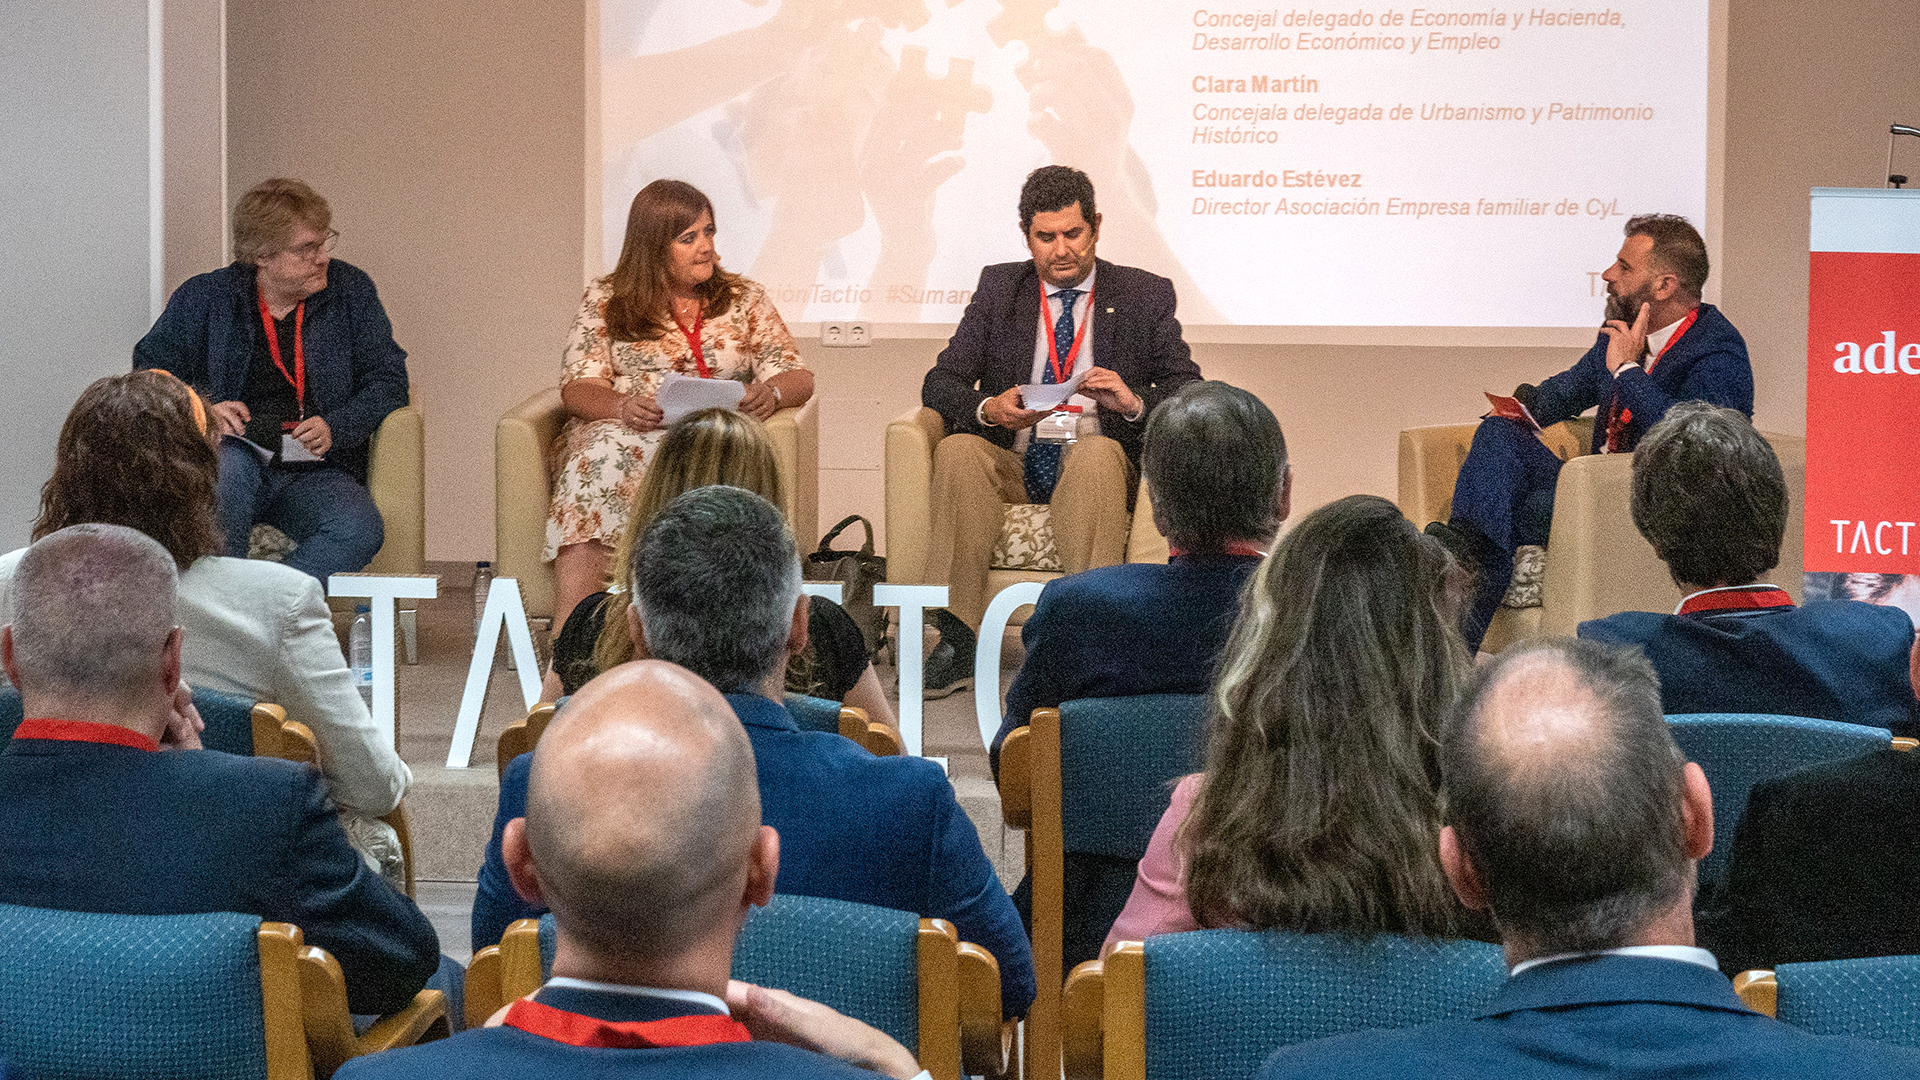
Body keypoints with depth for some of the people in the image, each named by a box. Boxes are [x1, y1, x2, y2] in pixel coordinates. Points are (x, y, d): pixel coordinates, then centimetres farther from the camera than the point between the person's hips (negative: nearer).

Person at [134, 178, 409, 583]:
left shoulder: (350, 290, 10)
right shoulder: (206, 298, 7)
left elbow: (389, 379, 9)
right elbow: (149, 370, 10)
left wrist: (335, 427, -9)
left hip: (314, 472, 1)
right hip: (240, 455, -1)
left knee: (360, 529, -32)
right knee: (227, 467, -39)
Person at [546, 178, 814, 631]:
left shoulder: (745, 299, 18)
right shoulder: (605, 301, 14)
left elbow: (798, 377, 11)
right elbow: (579, 389, 4)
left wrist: (770, 393, -14)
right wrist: (623, 407, -20)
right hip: (620, 431, -1)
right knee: (599, 458, -38)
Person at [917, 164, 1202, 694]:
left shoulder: (1145, 295, 10)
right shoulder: (999, 287, 14)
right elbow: (940, 384, 7)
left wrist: (1135, 402, -19)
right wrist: (988, 409, -16)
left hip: (1093, 463, -2)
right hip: (1010, 465, 2)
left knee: (1099, 454, -36)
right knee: (957, 452, -31)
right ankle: (957, 644, -36)